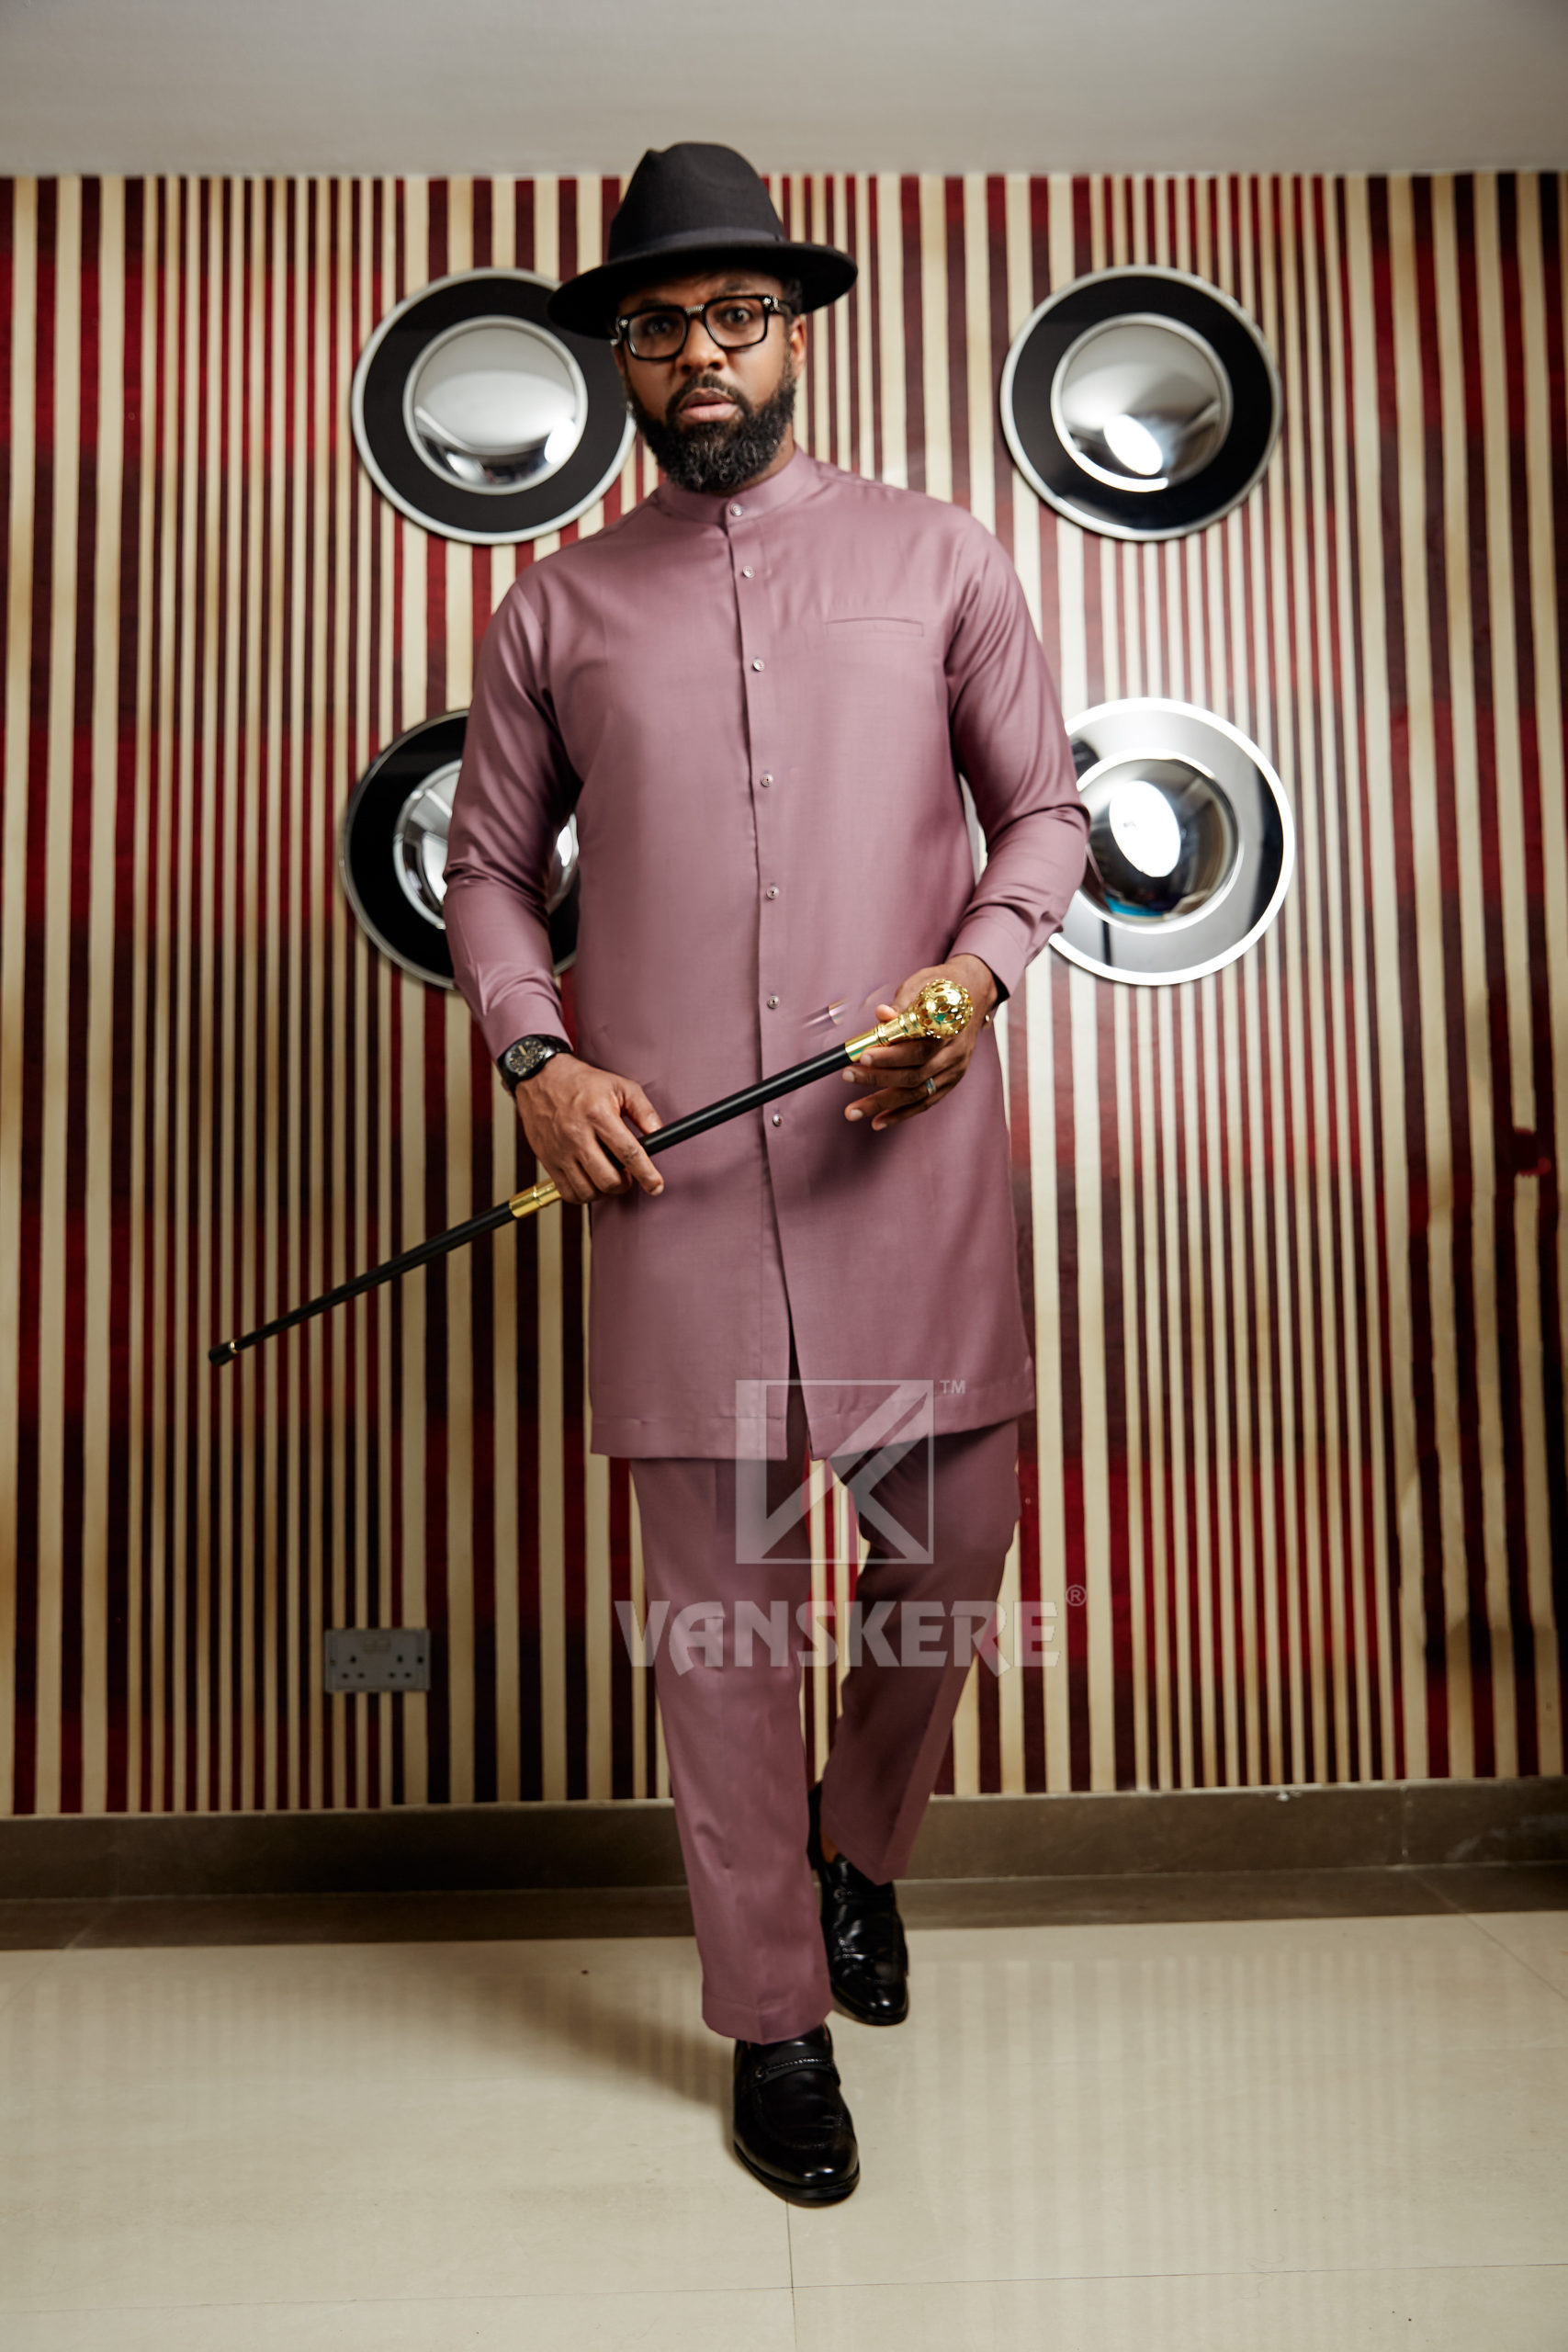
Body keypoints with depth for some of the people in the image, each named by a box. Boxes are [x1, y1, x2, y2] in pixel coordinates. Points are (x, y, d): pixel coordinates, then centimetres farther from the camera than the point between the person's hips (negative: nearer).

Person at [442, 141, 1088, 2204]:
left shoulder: (937, 558, 12)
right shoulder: (557, 609, 13)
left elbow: (1045, 807, 11)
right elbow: (486, 865, 14)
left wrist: (979, 970, -9)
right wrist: (539, 1058, -3)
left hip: (910, 1143, 1)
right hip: (671, 1159, 0)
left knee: (950, 1534, 4)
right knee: (720, 1597, 4)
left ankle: (862, 1849, 38)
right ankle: (775, 2020, 23)